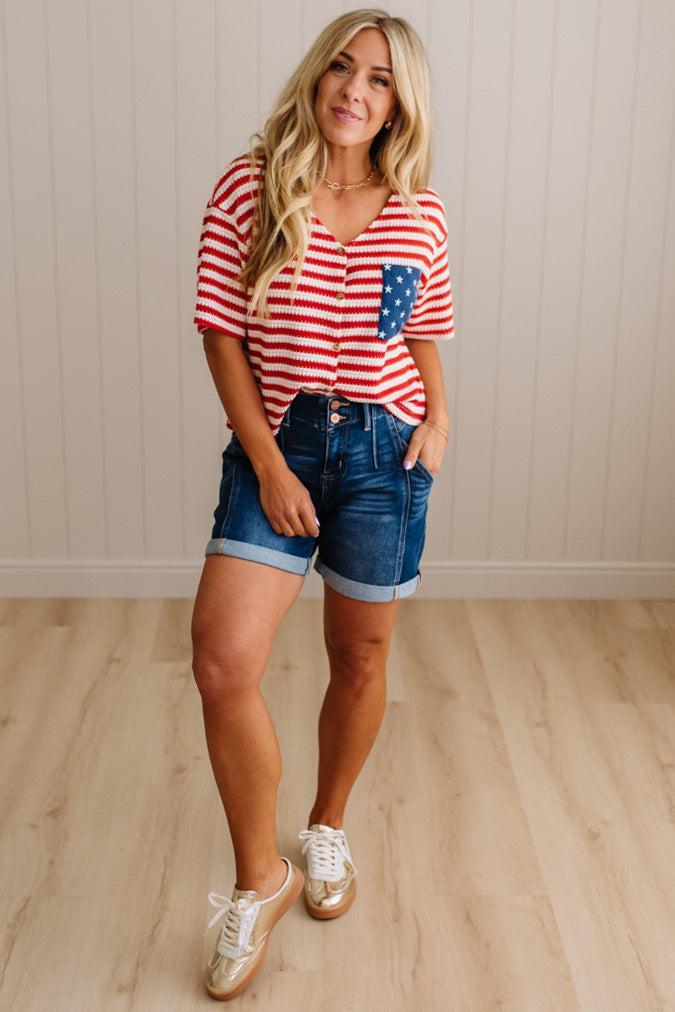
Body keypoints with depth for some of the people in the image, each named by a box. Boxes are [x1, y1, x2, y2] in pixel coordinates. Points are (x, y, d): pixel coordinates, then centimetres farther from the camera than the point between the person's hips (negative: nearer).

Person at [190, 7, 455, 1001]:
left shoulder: (421, 215, 1)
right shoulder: (250, 188, -6)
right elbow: (222, 334, -5)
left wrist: (438, 415, -4)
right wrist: (266, 463, -11)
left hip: (384, 451, 2)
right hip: (277, 443, -1)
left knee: (361, 656, 13)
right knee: (222, 662, -14)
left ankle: (328, 830, 40)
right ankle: (260, 878, 9)